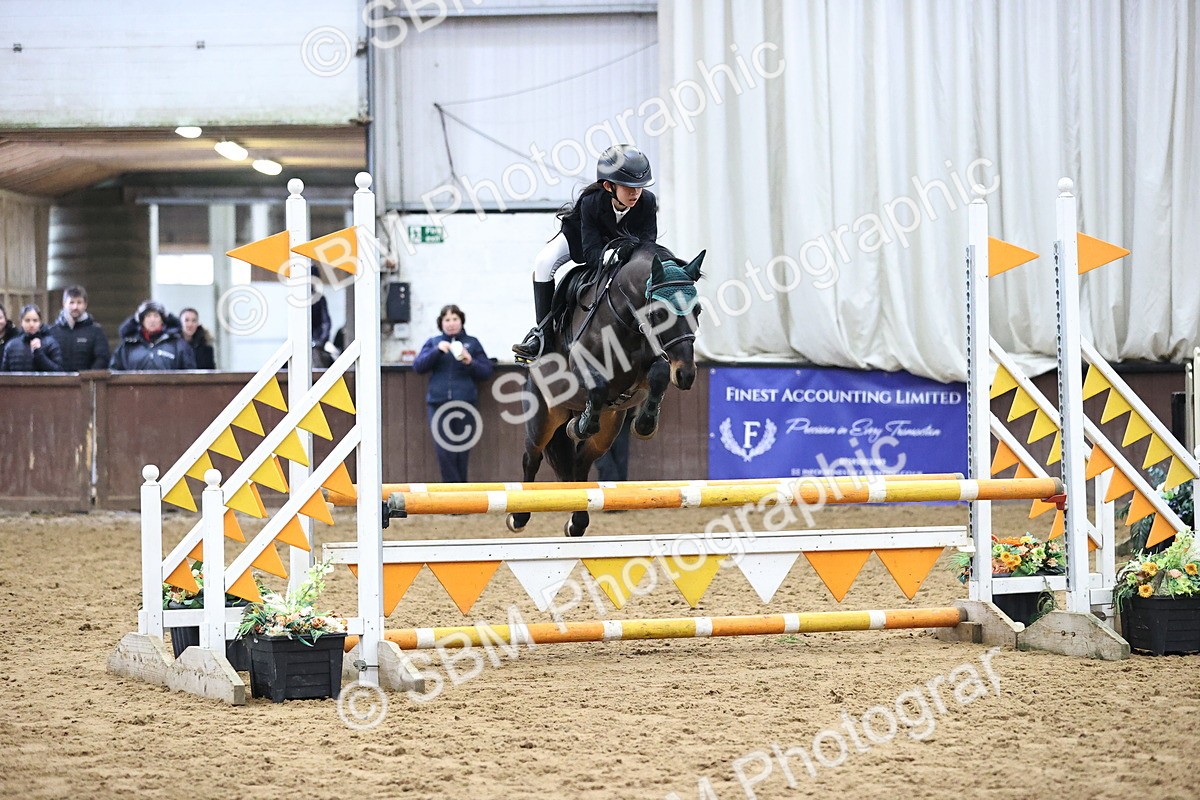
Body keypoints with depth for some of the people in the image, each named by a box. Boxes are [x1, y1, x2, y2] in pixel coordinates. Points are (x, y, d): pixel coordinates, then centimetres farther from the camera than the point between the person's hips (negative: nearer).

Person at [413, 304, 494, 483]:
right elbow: (418, 367, 2)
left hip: (465, 403, 0)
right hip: (439, 403, 0)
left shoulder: (472, 343, 13)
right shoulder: (433, 342, 14)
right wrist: (437, 351, -11)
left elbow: (486, 371, 9)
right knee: (444, 453, -8)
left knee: (461, 454, -1)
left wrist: (470, 362, -10)